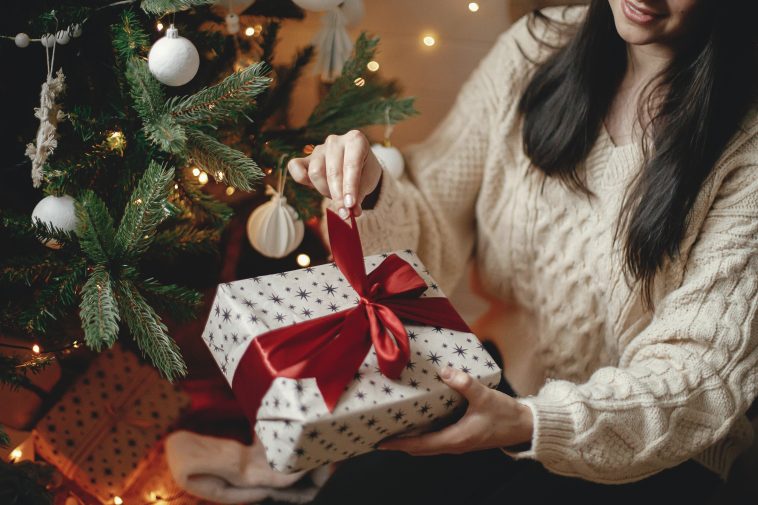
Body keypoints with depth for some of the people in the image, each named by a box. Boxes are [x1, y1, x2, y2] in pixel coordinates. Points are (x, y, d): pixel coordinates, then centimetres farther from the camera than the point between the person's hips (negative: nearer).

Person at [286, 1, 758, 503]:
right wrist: (371, 194, -22)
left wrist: (530, 425, -33)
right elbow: (436, 228, 1)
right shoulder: (537, 48, -4)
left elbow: (699, 373, -18)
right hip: (497, 387, 3)